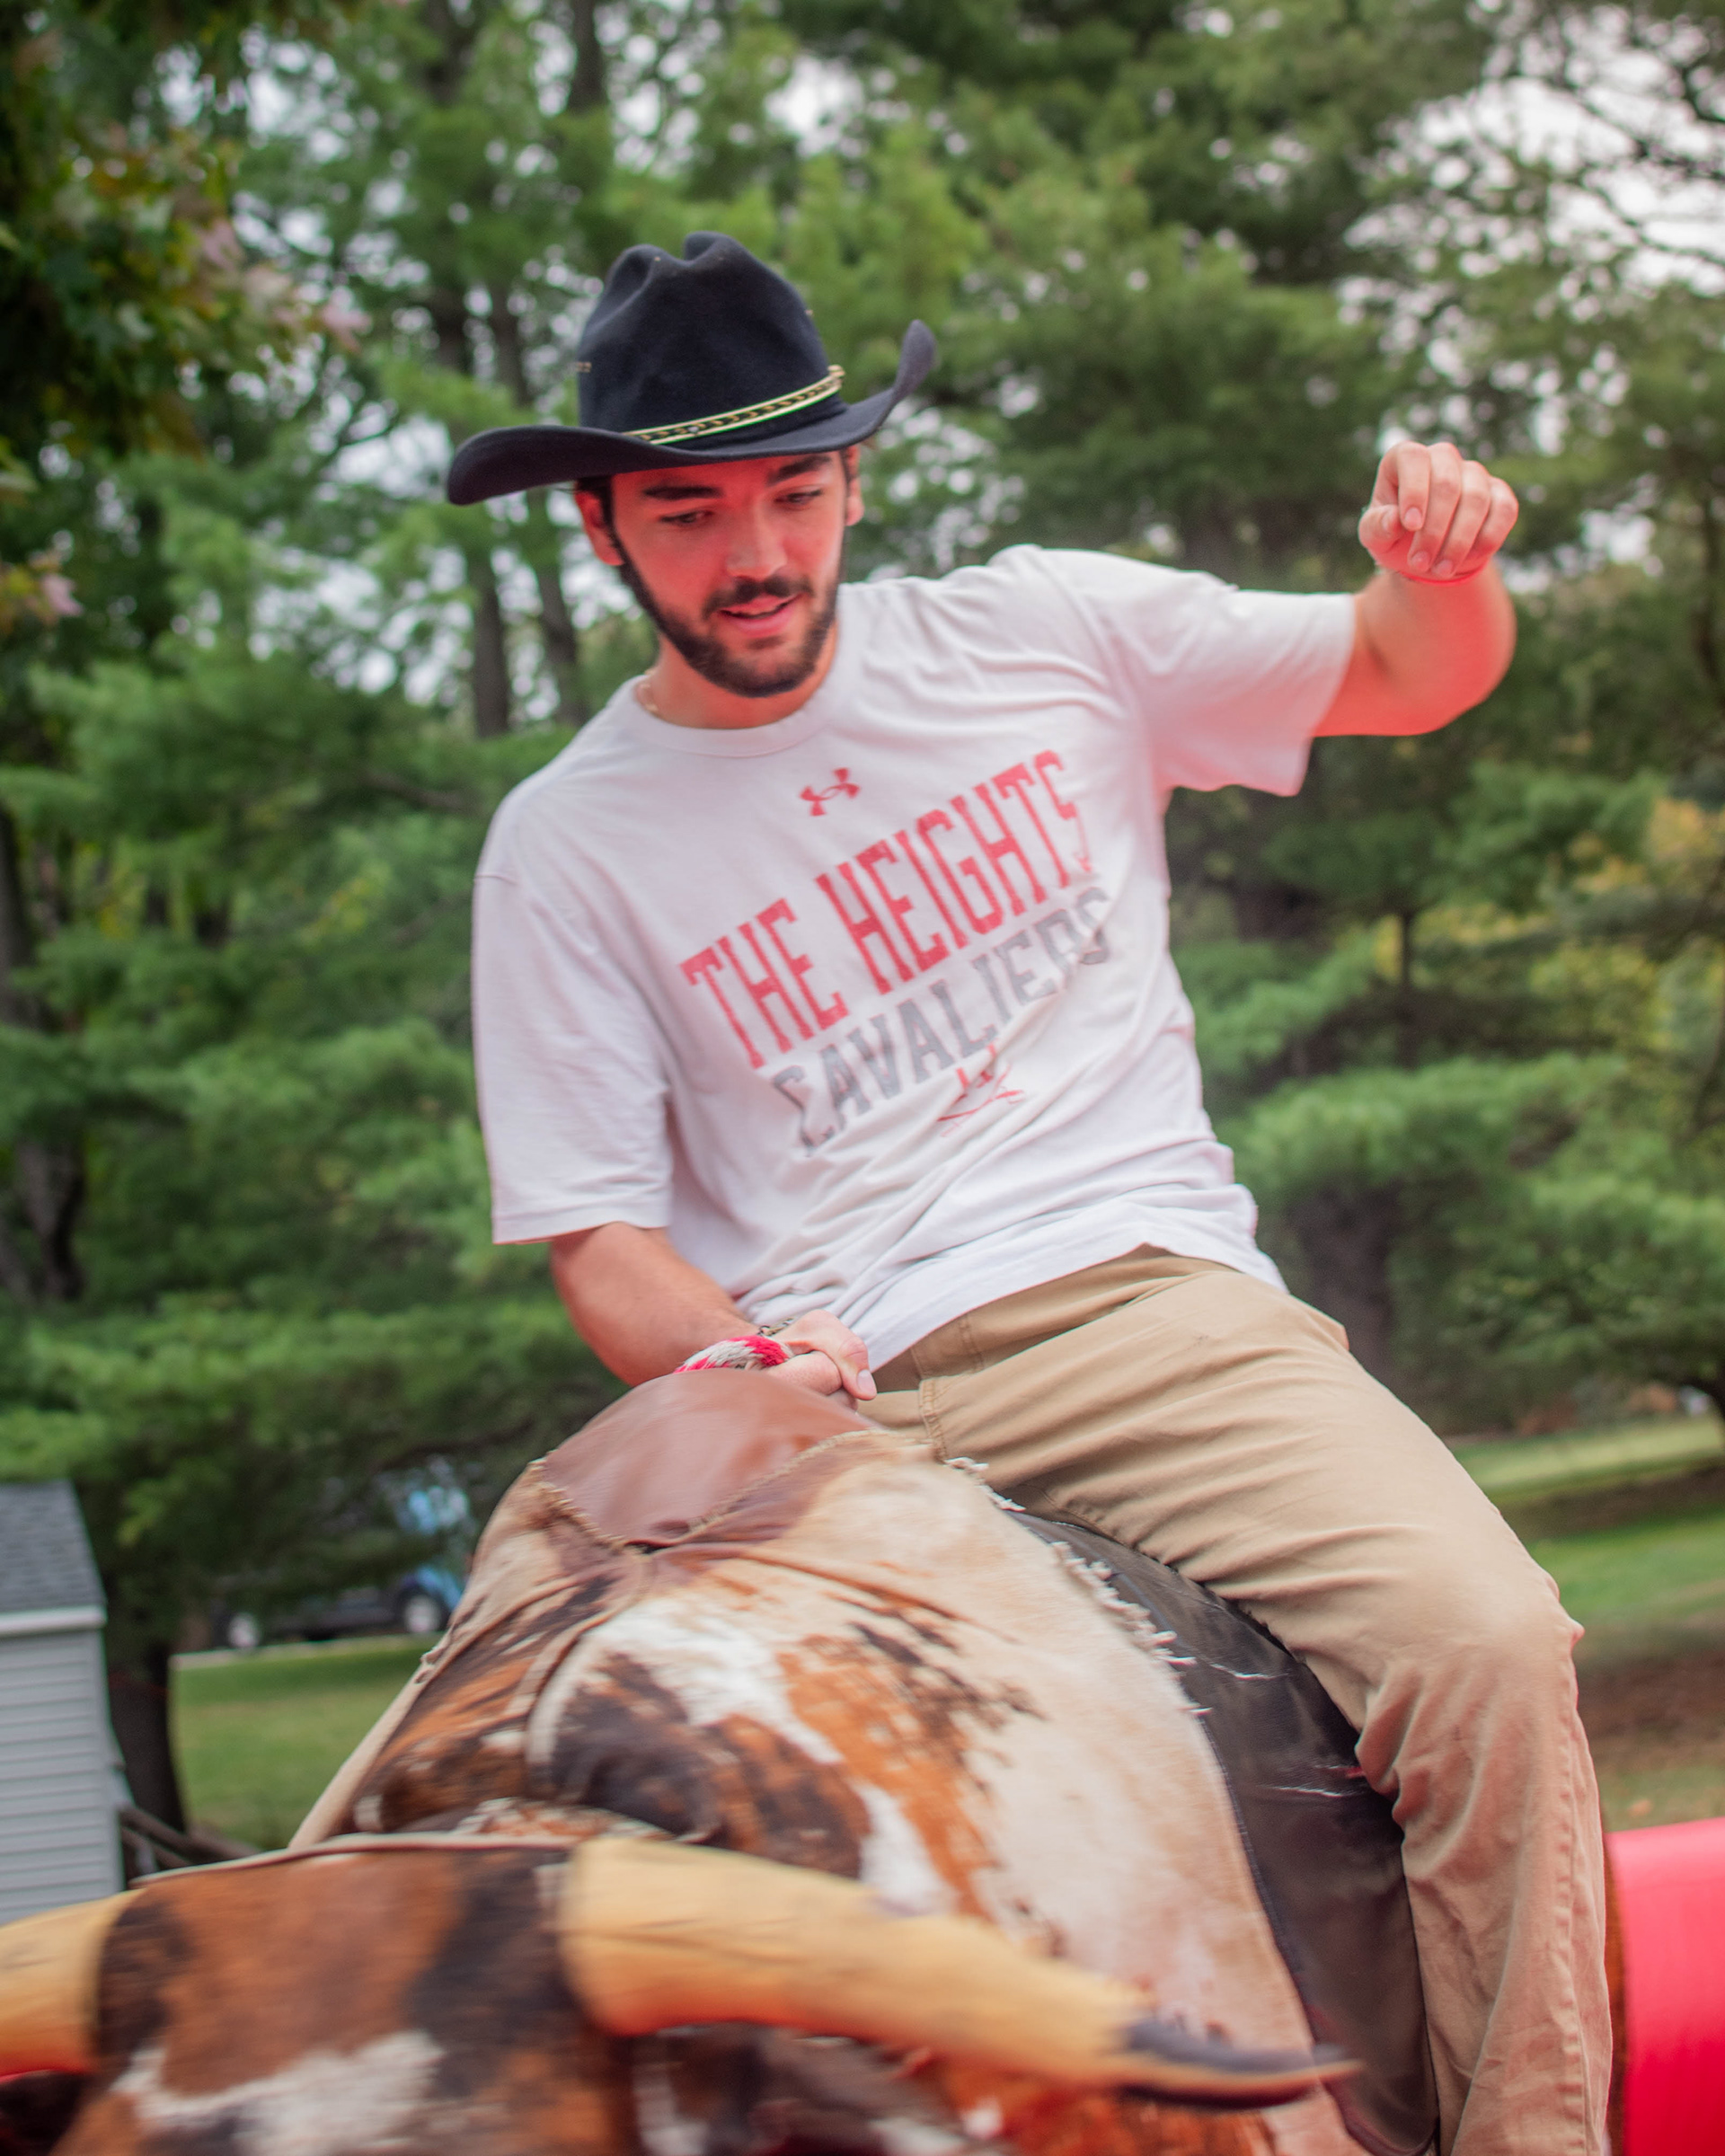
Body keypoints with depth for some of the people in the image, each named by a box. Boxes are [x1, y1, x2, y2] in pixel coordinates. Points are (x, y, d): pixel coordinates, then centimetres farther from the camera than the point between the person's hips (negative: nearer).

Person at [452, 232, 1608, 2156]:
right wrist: (738, 1364, -15)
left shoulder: (1040, 633, 12)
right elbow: (602, 1242, 7)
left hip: (1163, 1309, 1)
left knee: (1484, 1646, -26)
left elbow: (1414, 682, 19)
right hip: (851, 1401, 0)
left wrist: (1447, 565, -6)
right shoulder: (569, 843, 9)